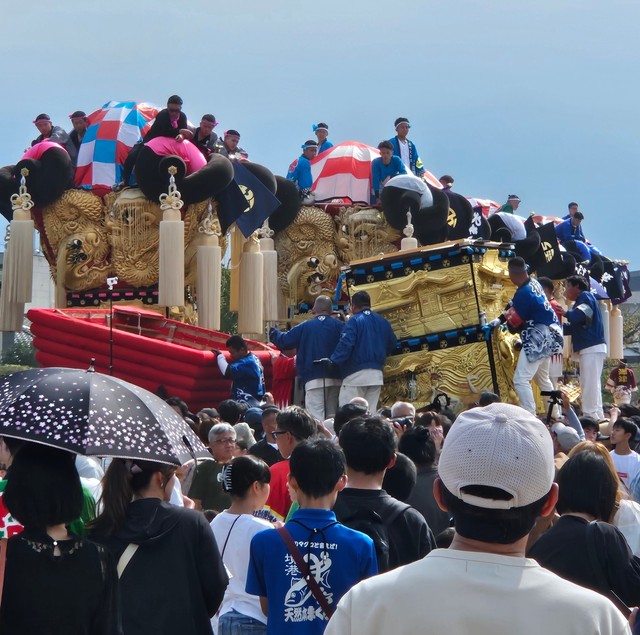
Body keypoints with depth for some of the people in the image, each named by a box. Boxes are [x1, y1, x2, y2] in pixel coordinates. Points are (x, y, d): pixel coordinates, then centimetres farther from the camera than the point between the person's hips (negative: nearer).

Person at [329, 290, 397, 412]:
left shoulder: (355, 321, -8)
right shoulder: (382, 322, 11)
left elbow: (345, 344, -19)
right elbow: (392, 343, 18)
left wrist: (333, 361, -18)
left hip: (356, 374, -6)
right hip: (377, 374, 6)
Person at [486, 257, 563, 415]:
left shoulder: (524, 293, -23)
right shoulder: (534, 282, 4)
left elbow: (514, 321, -10)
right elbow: (514, 305, 17)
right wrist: (499, 319, 12)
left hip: (537, 338, -10)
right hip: (547, 336, 10)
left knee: (521, 380, -13)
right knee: (542, 379, 25)